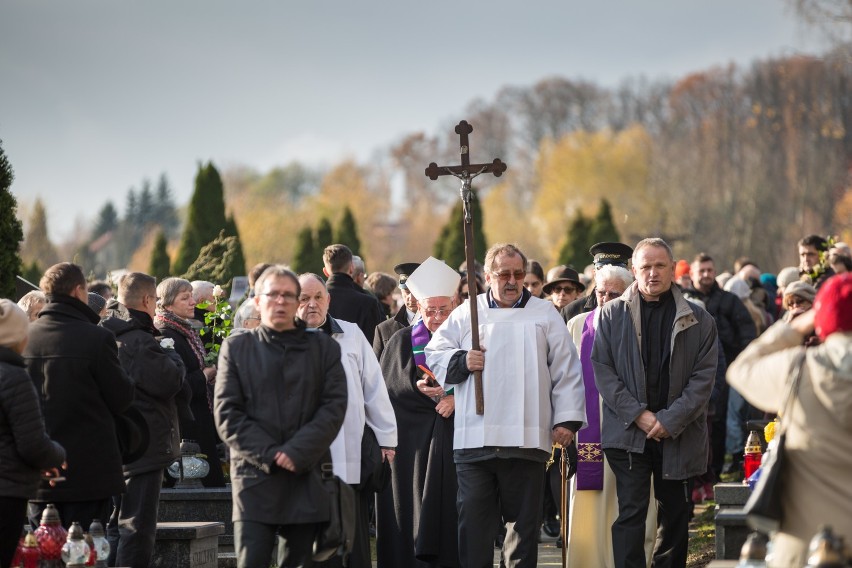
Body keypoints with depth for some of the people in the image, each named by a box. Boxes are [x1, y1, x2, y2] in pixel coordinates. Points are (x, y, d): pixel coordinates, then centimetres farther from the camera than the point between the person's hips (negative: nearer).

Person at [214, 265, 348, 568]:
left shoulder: (324, 348, 12)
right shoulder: (236, 348, 9)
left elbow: (334, 407, 1)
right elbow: (226, 414, 1)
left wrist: (297, 452, -11)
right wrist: (268, 453, -10)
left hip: (308, 478, 2)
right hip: (255, 477, -1)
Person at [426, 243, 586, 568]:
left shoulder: (545, 315, 10)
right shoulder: (466, 314, 11)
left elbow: (566, 370, 8)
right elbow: (434, 354, 13)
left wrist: (567, 419, 1)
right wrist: (461, 361, -7)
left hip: (526, 440, 0)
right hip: (474, 440, 0)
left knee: (524, 521, 5)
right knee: (473, 519, 1)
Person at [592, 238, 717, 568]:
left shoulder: (698, 320, 4)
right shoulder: (613, 314, 4)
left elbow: (704, 376, -1)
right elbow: (602, 370, -1)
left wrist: (670, 420, -11)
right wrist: (637, 414, -11)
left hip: (678, 435, 1)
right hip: (628, 432, -1)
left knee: (674, 514, 9)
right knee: (631, 512, -8)